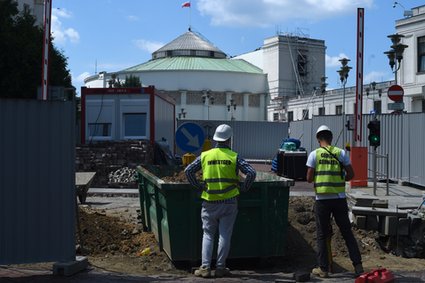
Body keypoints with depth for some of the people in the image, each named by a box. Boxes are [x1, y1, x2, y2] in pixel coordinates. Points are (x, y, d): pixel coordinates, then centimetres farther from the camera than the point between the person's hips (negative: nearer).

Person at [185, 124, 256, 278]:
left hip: (209, 203, 1)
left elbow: (188, 170, -2)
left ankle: (205, 267, 4)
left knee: (208, 235, 10)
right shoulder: (234, 157, -3)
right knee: (224, 235, 7)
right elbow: (251, 173, -11)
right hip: (229, 202, -1)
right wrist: (243, 188, 3)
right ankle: (220, 267, 10)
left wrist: (199, 186, 6)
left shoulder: (205, 155, 2)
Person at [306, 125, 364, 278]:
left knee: (322, 235, 8)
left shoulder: (314, 154, -4)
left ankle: (323, 269, 11)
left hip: (322, 200, -2)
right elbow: (350, 175, 2)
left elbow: (309, 178, -5)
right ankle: (358, 266, 9)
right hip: (339, 199, 2)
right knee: (347, 233, 10)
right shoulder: (341, 153, 2)